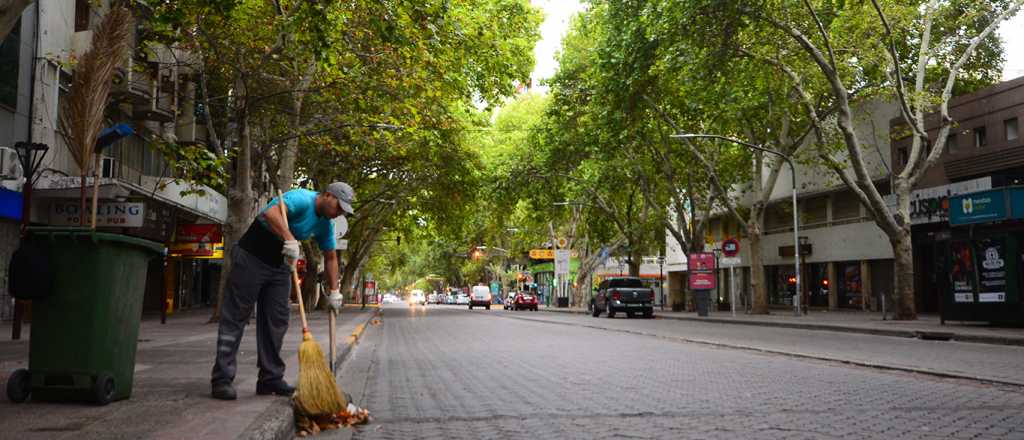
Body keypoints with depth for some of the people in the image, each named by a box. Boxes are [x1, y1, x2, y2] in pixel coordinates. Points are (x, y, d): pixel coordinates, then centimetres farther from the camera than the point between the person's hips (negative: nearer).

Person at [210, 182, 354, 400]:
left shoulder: (325, 224, 5)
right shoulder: (303, 200, -20)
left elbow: (330, 257, 14)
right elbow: (270, 213, -38)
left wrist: (334, 291, 9)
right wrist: (290, 240, -48)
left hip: (280, 264, 9)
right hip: (251, 257, -9)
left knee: (276, 321, 5)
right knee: (235, 317, -5)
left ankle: (271, 378, 10)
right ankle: (221, 379, -3)